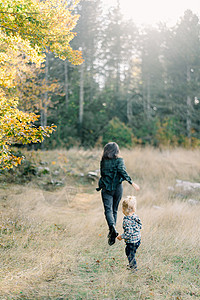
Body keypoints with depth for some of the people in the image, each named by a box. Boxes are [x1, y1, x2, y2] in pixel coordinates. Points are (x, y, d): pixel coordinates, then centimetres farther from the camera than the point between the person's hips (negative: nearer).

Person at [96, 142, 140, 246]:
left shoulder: (103, 161, 2)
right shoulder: (119, 160, -7)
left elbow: (102, 173, 11)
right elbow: (123, 172, -18)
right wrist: (132, 183, -19)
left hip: (106, 188, 0)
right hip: (117, 188, 0)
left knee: (108, 210, -7)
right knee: (114, 210, 14)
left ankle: (112, 227, -35)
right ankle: (112, 233, 17)